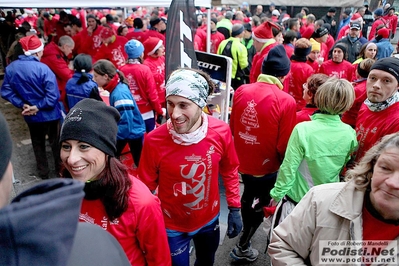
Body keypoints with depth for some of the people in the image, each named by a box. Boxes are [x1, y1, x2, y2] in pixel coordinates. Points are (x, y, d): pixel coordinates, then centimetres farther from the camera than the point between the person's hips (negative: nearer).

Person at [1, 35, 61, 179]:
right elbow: (53, 95, -27)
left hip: (30, 115, 4)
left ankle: (43, 172, 35)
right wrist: (38, 107, -16)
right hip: (49, 114, -4)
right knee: (55, 141, 16)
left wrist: (22, 105, -4)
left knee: (37, 143, 22)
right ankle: (61, 169, 32)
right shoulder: (43, 69, -22)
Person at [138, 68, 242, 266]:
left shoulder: (221, 132, -21)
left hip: (209, 218, 3)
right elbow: (146, 187, -12)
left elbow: (230, 171, -3)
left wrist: (234, 208, 0)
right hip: (172, 225, -3)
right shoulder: (154, 140, -27)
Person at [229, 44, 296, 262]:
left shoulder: (241, 91, -10)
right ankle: (242, 247, 36)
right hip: (266, 167, -4)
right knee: (258, 207, 20)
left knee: (247, 199, 31)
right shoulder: (286, 101, -23)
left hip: (241, 161, 5)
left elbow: (232, 127, 3)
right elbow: (284, 144, -17)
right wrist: (283, 164, 5)